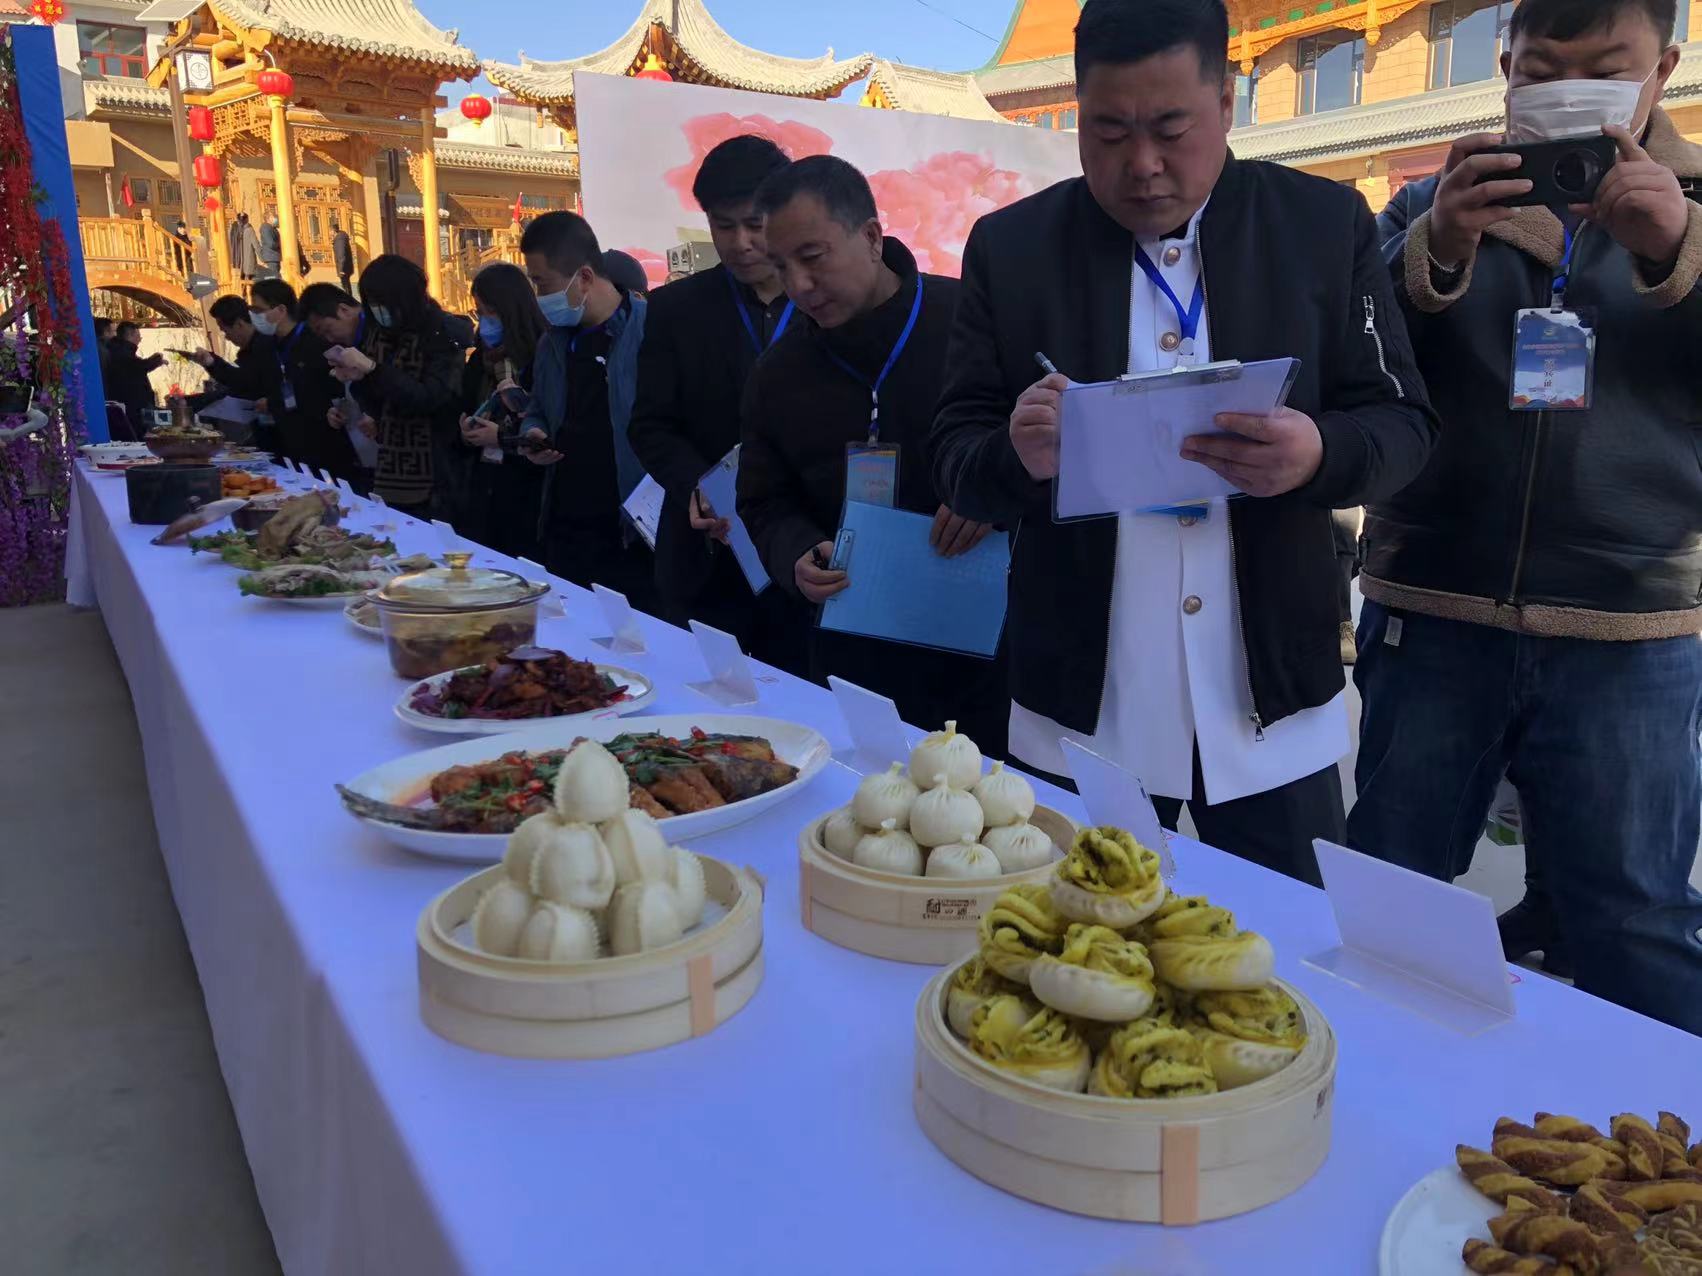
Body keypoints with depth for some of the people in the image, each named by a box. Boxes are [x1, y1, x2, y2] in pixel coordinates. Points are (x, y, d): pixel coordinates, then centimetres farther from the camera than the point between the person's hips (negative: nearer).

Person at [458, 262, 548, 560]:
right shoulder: (481, 358, 13)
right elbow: (466, 411, 21)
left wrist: (502, 436, -13)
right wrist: (465, 431, 0)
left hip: (529, 490, -7)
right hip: (485, 486, 7)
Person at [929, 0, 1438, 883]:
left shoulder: (1327, 225, 0)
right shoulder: (1010, 246, 0)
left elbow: (1401, 422, -1)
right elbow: (956, 457, -2)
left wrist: (1318, 454, -23)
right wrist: (1020, 456, -25)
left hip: (1274, 703, 1)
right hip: (1080, 709, 0)